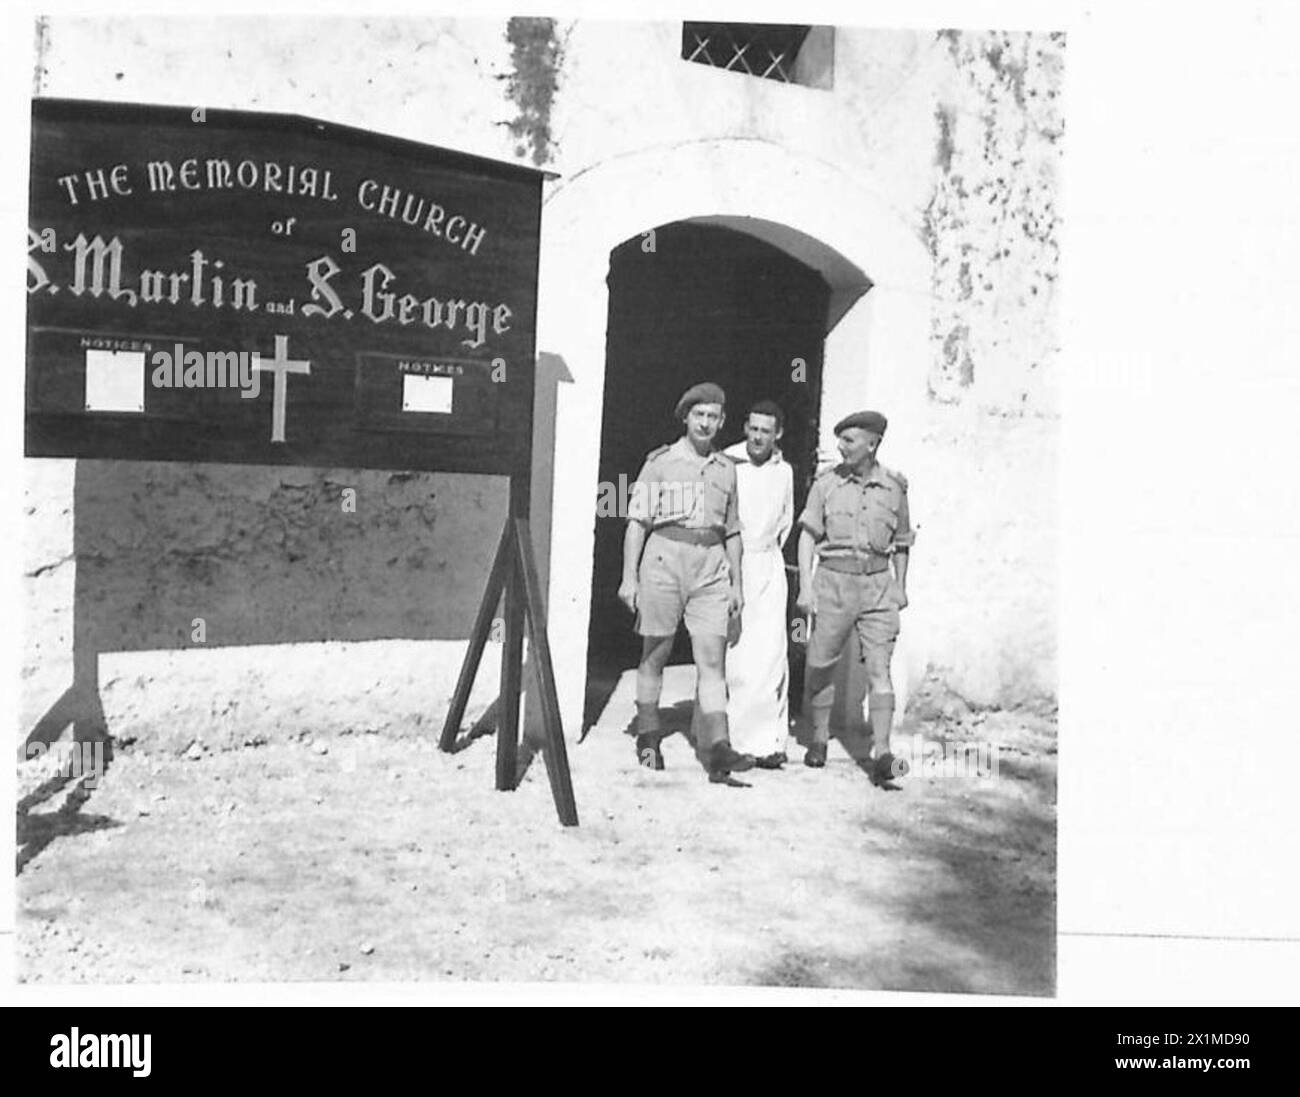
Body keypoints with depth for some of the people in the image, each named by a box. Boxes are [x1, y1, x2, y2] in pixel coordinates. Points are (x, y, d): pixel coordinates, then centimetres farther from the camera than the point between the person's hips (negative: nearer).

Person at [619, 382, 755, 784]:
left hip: (711, 569, 3)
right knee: (654, 654, 6)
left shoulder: (726, 469, 15)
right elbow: (637, 521, 0)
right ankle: (648, 738, 22)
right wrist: (629, 576, -6)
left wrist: (736, 583, 15)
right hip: (664, 559, -2)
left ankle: (718, 751, -14)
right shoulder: (661, 461, 3)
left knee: (712, 658, -7)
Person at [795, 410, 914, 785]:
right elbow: (807, 536, 0)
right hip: (834, 581, 0)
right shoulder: (826, 483, 1)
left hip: (878, 584, 0)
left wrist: (900, 585, 18)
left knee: (879, 667, -8)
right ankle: (819, 739, 27)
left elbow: (901, 542, 18)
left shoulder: (894, 486, 5)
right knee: (820, 666, 7)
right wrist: (805, 585, -8)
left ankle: (881, 755, -12)